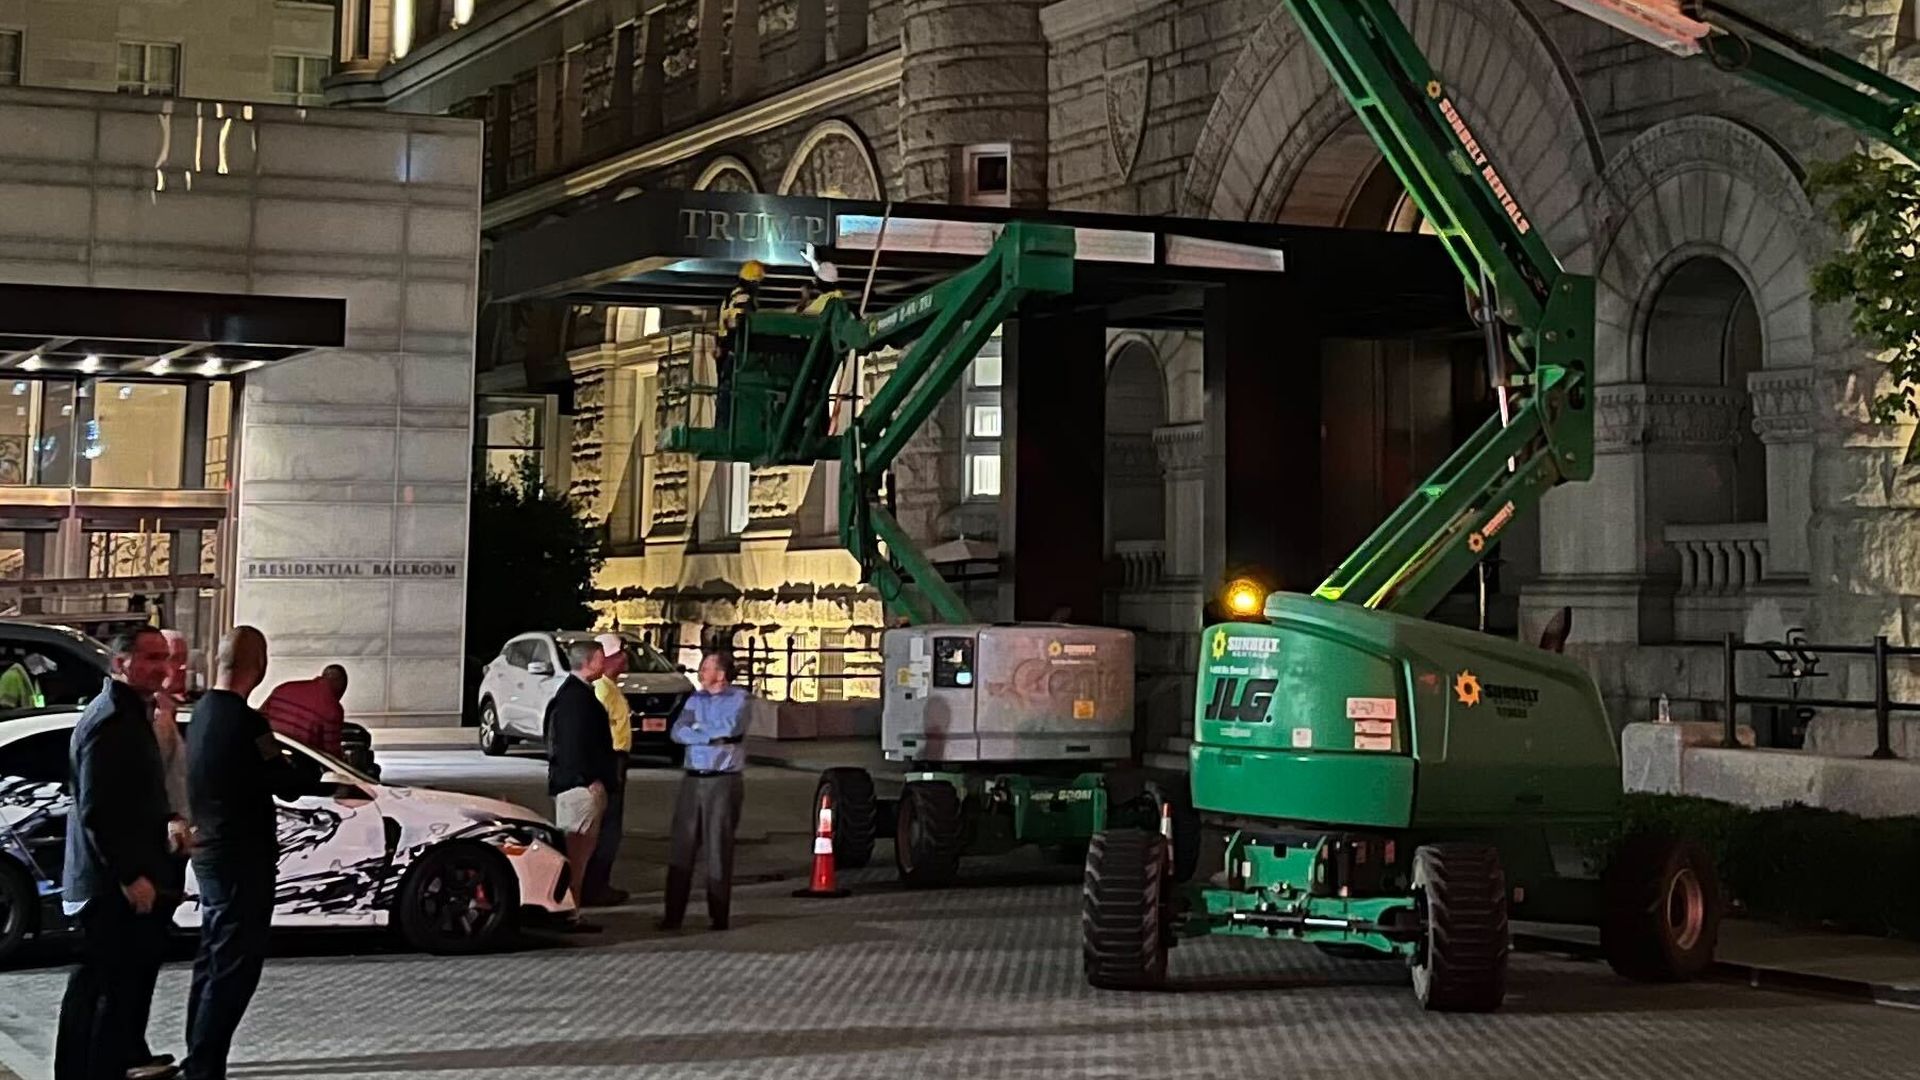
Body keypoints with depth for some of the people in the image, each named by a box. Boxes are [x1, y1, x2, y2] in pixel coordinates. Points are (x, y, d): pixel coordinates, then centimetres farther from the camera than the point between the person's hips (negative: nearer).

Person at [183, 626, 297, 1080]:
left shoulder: (202, 712, 8)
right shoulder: (245, 721, -20)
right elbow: (288, 786, -14)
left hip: (211, 854, 9)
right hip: (242, 859, -9)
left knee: (212, 962, 18)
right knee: (234, 969, -5)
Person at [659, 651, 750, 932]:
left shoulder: (738, 699, 0)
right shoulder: (695, 700, 14)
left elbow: (731, 728, -17)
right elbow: (678, 732, 1)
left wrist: (699, 728, -3)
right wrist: (712, 736, -10)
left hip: (723, 781, -4)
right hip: (693, 780, 4)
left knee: (719, 849, -2)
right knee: (681, 847, 1)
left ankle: (718, 916, 3)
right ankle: (673, 914, 3)